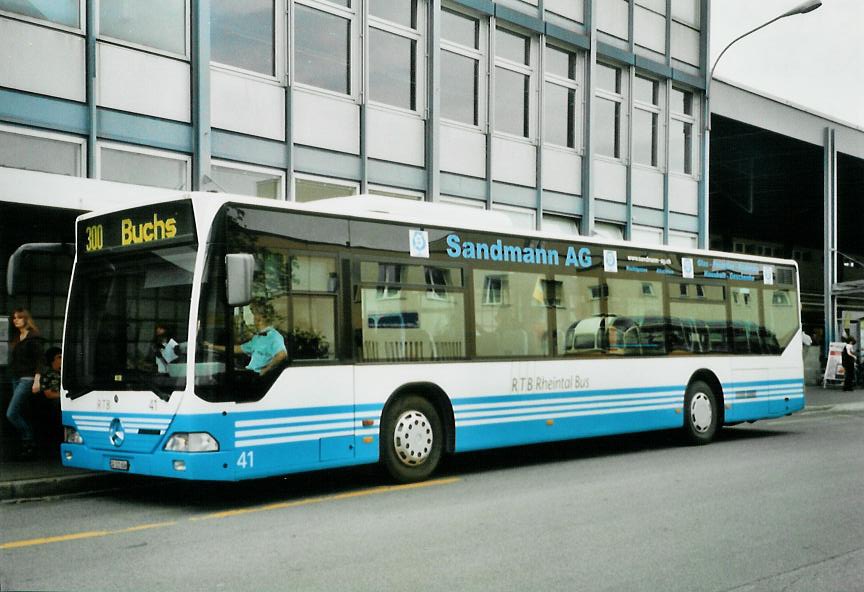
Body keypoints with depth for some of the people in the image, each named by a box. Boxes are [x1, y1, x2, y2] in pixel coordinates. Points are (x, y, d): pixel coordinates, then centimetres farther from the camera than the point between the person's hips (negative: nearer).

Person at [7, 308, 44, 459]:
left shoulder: (33, 337, -8)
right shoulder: (17, 338, 16)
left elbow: (39, 359, -13)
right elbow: (14, 360, 17)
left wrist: (37, 380, -20)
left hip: (27, 379, -9)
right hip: (16, 378, 9)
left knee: (11, 414, -14)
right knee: (19, 414, 8)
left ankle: (29, 442, -4)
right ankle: (28, 445, 15)